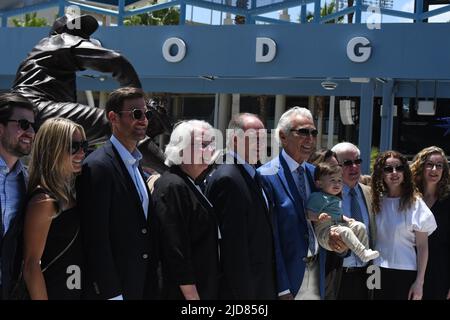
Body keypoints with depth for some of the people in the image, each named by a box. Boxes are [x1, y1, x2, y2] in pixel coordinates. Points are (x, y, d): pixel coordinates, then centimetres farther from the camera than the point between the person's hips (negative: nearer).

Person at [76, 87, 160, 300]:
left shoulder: (134, 164, 12)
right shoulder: (98, 166, -15)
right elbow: (96, 239, -18)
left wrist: (151, 286, 11)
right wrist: (111, 294, -18)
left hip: (143, 286, 8)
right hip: (113, 288, -8)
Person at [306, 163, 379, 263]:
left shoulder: (337, 199, 24)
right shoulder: (317, 197, -7)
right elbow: (308, 214, -16)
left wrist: (346, 219, 18)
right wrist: (319, 217, -33)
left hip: (339, 225, 9)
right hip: (325, 230, -9)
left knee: (360, 226, -7)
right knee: (345, 231, -32)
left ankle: (366, 250, -7)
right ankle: (364, 254, -34)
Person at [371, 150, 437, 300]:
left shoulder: (414, 203, -5)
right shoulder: (376, 200, 5)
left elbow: (422, 247, -5)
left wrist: (419, 282, -9)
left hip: (406, 272, -3)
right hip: (377, 271, 3)